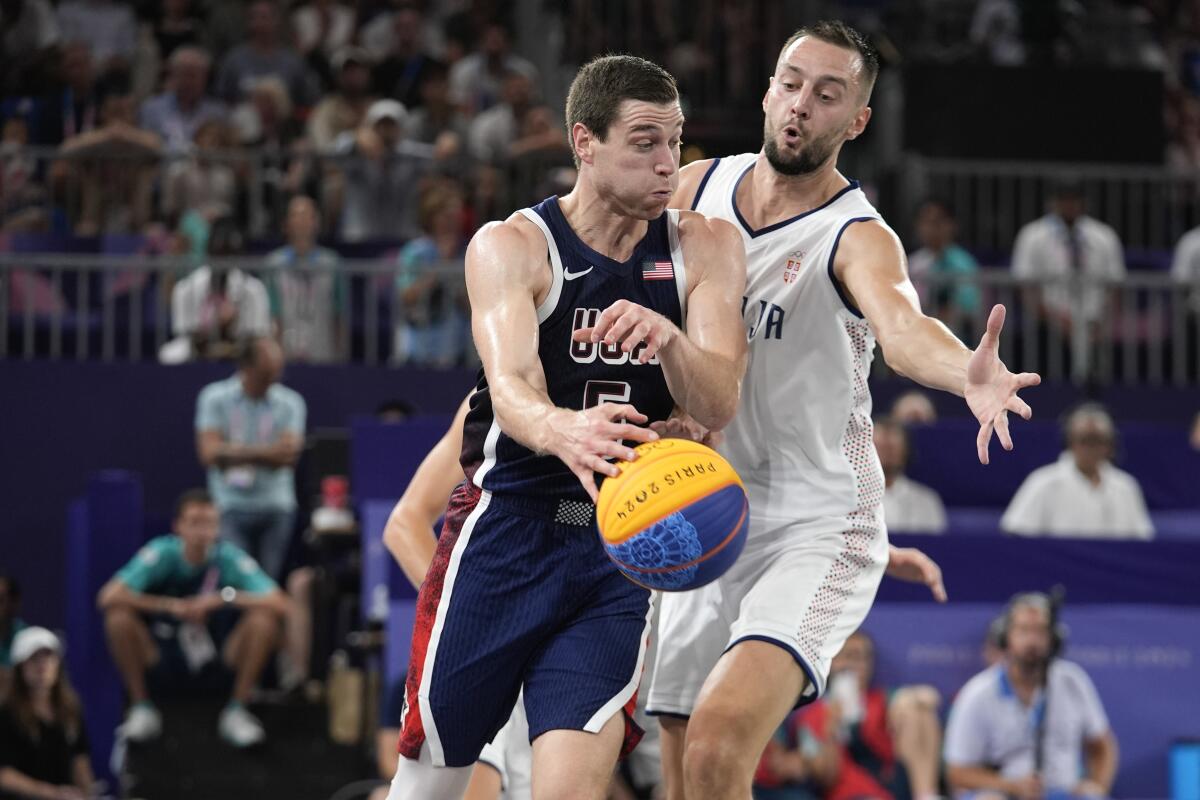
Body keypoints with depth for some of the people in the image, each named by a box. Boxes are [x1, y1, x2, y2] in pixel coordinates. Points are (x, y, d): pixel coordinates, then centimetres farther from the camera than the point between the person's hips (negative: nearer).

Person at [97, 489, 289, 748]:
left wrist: (223, 597, -28)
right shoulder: (162, 553, -14)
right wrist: (172, 606, -28)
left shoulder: (230, 557, -12)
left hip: (219, 663, 1)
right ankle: (141, 709, -9)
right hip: (164, 657, -1)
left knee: (264, 618, -24)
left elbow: (279, 604, -20)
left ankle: (236, 712, -9)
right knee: (119, 615, -26)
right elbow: (108, 597, -26)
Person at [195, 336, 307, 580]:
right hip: (231, 504, -2)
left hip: (276, 507, 2)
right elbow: (210, 453, -8)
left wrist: (238, 452, -10)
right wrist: (266, 452, -9)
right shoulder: (214, 398, 2)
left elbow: (288, 455, -6)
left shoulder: (290, 402, 6)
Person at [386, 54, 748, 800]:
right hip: (507, 529, -1)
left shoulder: (704, 249, 1)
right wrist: (563, 431, -49)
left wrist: (669, 339, -34)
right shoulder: (512, 247, -7)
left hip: (624, 545, 1)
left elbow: (718, 404, -11)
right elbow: (510, 385, -25)